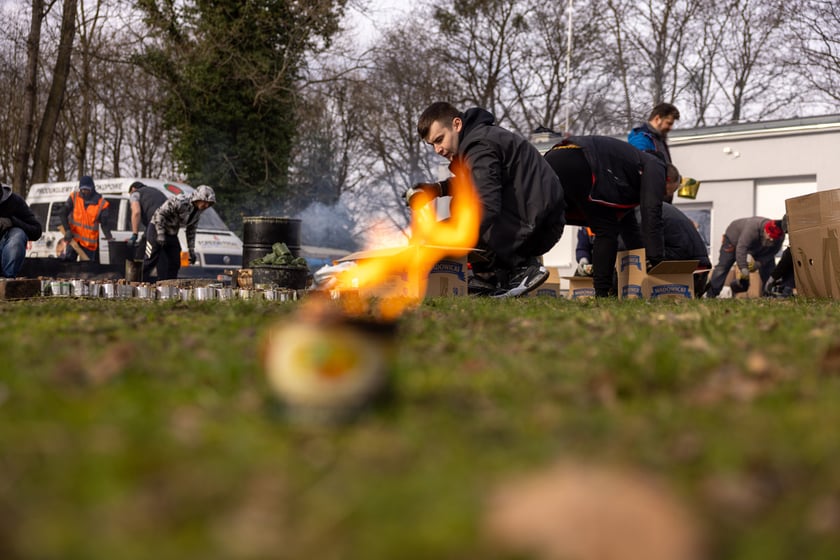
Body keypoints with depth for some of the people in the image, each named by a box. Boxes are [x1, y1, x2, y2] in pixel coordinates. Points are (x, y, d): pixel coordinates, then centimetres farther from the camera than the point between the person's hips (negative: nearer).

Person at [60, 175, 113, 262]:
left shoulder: (101, 203, -6)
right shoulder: (74, 197, -2)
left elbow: (105, 224, -7)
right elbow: (64, 214, -1)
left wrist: (109, 238, -22)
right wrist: (67, 230, -13)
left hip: (90, 242, -1)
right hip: (73, 238, 1)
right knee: (67, 260, -8)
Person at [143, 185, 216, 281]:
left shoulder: (198, 211, 0)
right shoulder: (180, 202, -27)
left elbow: (191, 231, 12)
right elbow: (159, 213, -25)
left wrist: (191, 251, 10)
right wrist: (160, 234, -26)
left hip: (172, 234, 8)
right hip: (157, 229, -8)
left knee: (175, 264, 4)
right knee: (150, 262, -10)